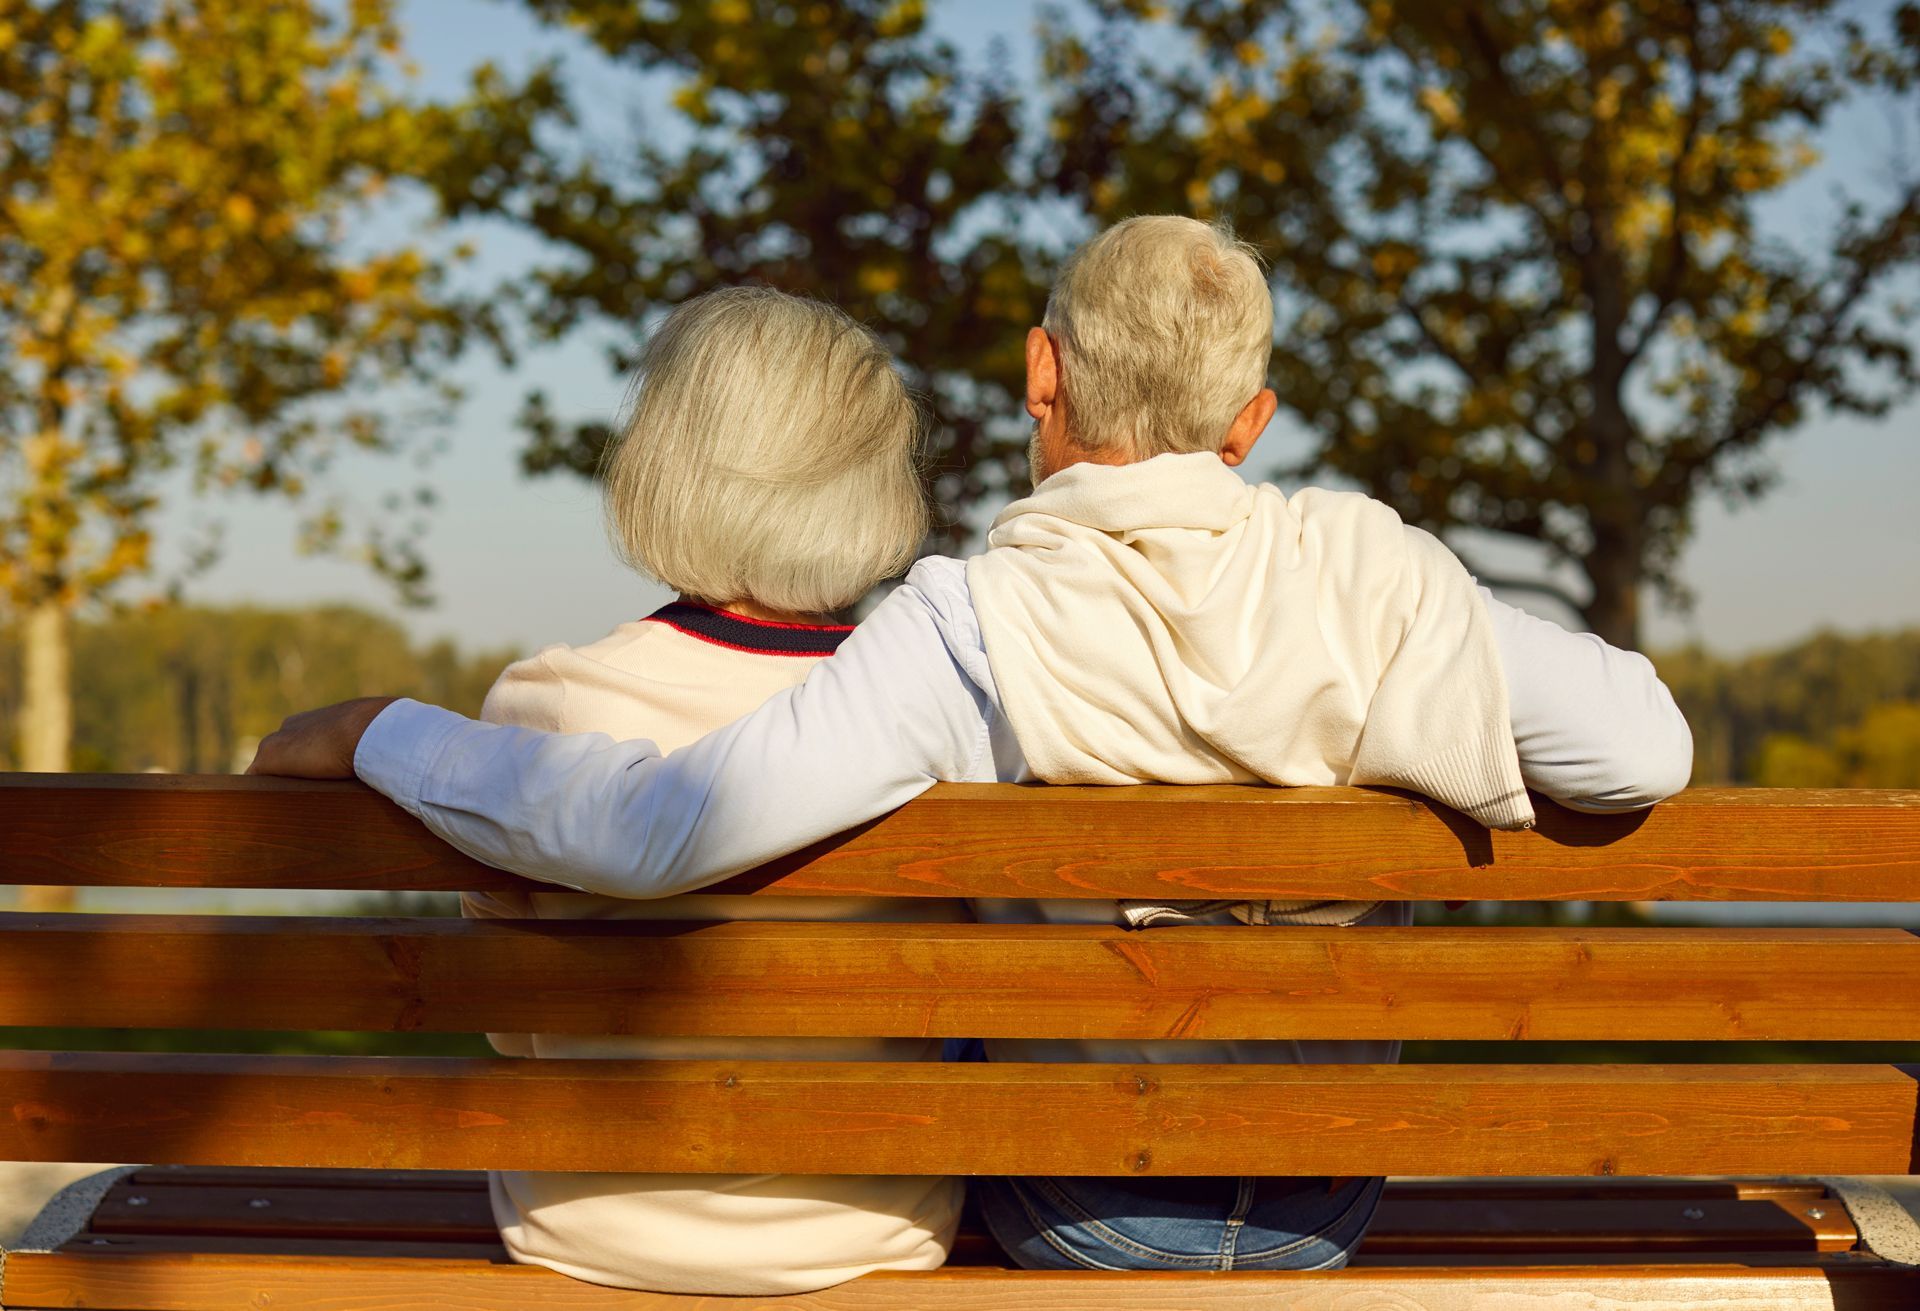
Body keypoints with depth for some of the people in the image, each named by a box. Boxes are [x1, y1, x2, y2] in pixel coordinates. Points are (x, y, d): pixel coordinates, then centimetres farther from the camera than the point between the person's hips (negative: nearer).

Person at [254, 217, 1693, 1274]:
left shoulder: (976, 630, -24)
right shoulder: (1364, 571, -16)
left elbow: (665, 827, -34)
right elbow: (1645, 752, -14)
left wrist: (379, 731, -20)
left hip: (1076, 1225, -2)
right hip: (1324, 1215, 3)